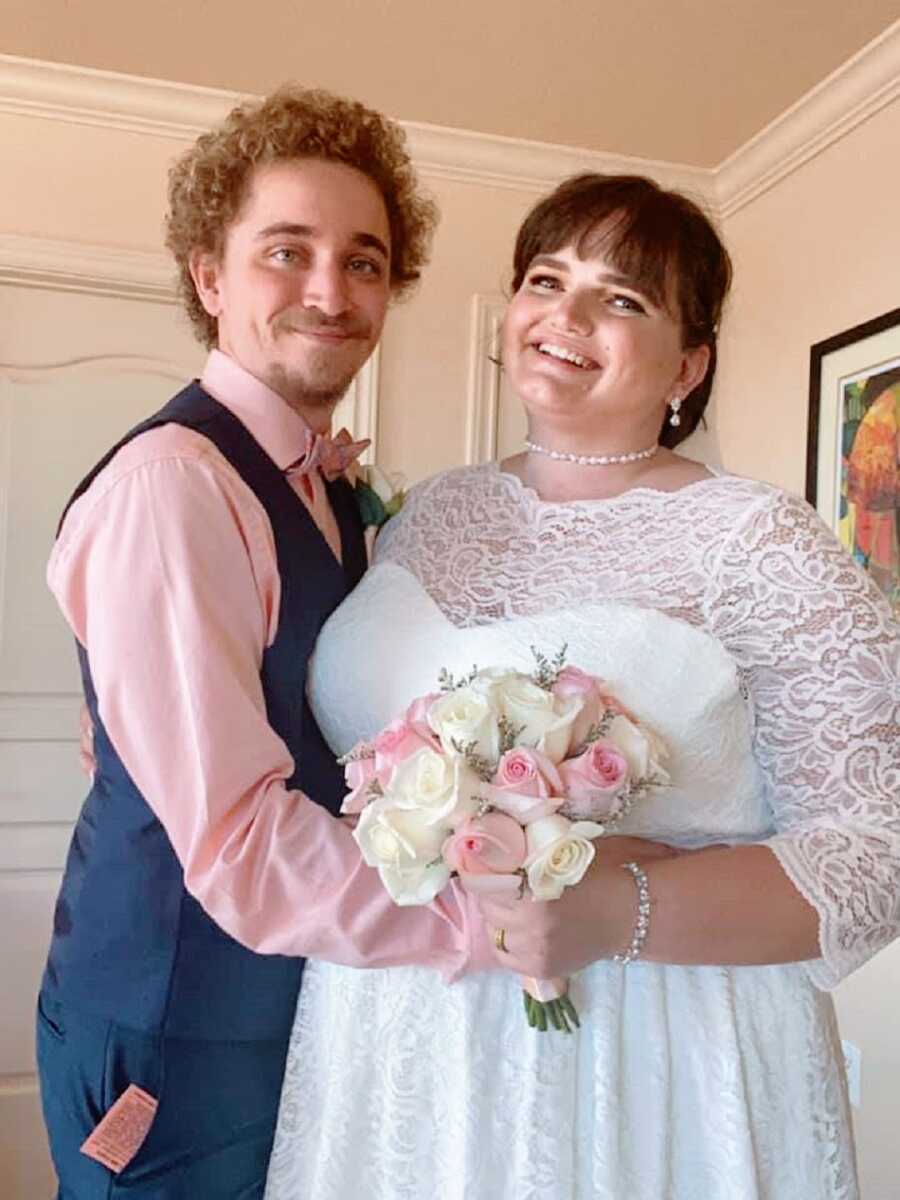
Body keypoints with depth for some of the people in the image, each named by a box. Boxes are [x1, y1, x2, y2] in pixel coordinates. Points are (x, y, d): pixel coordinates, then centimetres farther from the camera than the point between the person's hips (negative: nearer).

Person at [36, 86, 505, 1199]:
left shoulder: (333, 490, 4)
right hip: (181, 1032, -8)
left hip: (306, 997, 8)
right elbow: (238, 842, -27)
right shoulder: (170, 480, -24)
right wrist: (483, 919, -23)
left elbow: (339, 755, 5)